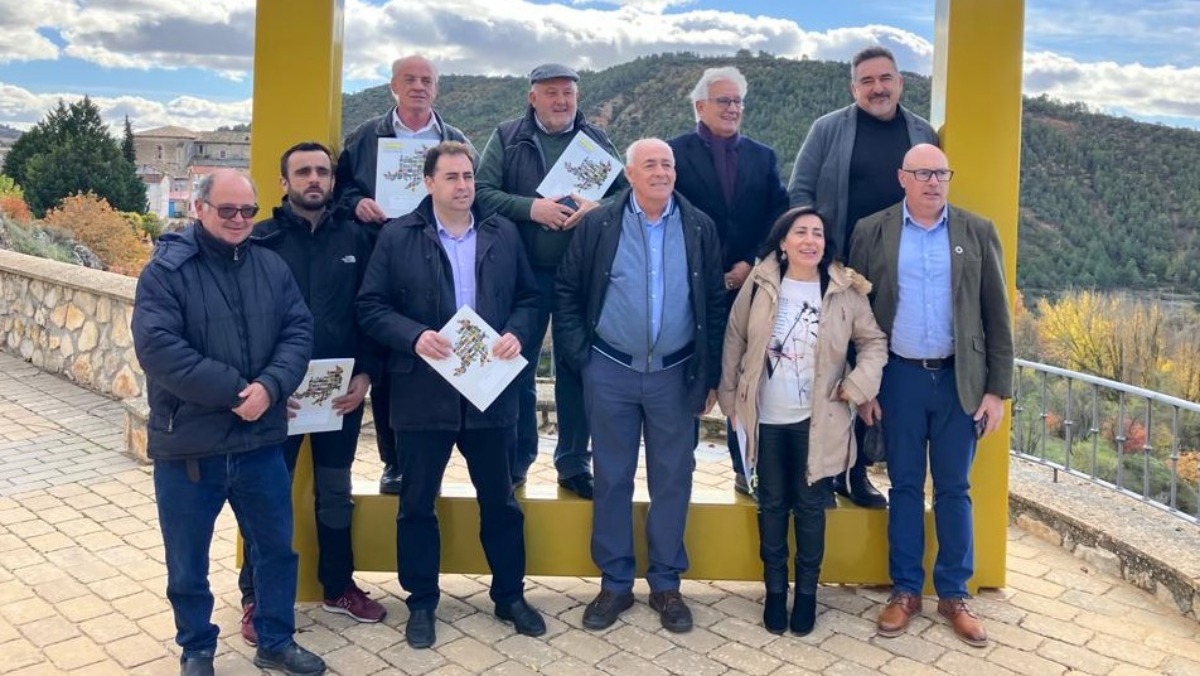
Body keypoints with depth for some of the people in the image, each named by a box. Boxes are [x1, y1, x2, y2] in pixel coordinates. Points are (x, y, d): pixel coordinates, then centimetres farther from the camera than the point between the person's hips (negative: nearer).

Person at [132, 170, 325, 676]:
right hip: (188, 445, -3)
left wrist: (270, 387, -18)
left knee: (276, 548, 15)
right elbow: (158, 349, -19)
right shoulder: (165, 271, -8)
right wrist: (236, 391, -21)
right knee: (187, 563, 12)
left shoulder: (272, 267, 6)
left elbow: (299, 332, 0)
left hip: (260, 441, 4)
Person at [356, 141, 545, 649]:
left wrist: (516, 333, -10)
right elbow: (370, 306, -4)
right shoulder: (398, 236, -2)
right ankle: (421, 603, 26)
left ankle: (510, 595, 30)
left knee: (500, 501, 13)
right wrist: (414, 336, -20)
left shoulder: (504, 233, 6)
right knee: (417, 504, 10)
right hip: (423, 392, -2)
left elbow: (529, 297, 9)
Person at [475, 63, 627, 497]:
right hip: (523, 273, -1)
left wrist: (596, 208, -16)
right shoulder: (507, 138, 5)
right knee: (517, 367, 6)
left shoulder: (596, 140, 9)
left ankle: (573, 464, 20)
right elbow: (483, 192, -4)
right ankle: (515, 461, 20)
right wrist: (530, 207, -18)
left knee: (576, 370, 8)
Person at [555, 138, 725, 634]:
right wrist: (580, 355, -2)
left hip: (675, 374, 1)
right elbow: (567, 291, 3)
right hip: (610, 373, 0)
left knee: (672, 480, 8)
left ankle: (666, 584, 24)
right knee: (612, 478, 9)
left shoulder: (699, 228, 2)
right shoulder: (598, 224, -2)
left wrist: (710, 375, 3)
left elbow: (715, 304, 4)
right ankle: (614, 583, 23)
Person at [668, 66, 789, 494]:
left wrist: (752, 266, -8)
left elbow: (778, 218, 6)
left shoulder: (763, 157, 13)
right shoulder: (675, 152, 1)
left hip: (750, 285, 3)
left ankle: (747, 469, 16)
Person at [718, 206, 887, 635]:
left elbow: (874, 341, 4)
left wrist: (858, 385, -10)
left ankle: (807, 591, 25)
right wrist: (730, 396, 4)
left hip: (817, 419, -1)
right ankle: (775, 589, 26)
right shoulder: (759, 283, -3)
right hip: (766, 417, 1)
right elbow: (735, 339, 4)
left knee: (810, 506, 8)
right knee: (771, 504, 11)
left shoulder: (845, 290, -5)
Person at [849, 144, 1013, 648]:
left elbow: (996, 316, 2)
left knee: (954, 489, 8)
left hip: (959, 379, 1)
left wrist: (997, 389, -2)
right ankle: (905, 590, 22)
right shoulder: (871, 232, 0)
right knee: (905, 486, 9)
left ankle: (953, 594, 22)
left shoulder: (978, 232, 2)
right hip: (899, 377, 0)